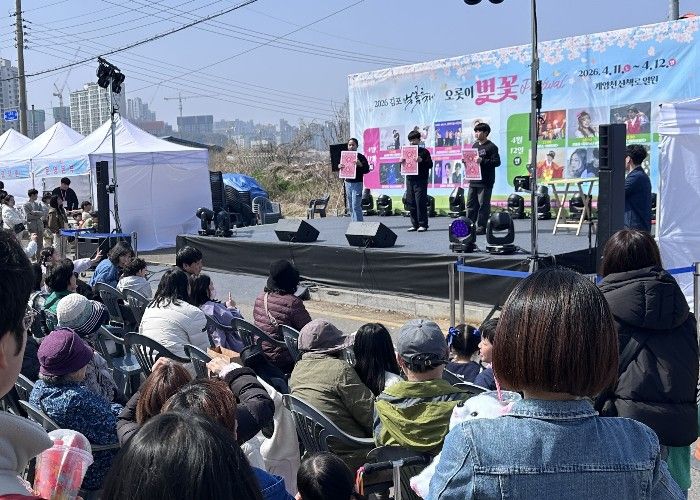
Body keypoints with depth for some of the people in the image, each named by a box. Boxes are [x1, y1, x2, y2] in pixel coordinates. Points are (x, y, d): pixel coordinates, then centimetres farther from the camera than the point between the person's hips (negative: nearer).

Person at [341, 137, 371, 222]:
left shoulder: (361, 157, -4)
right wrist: (340, 167, -4)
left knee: (356, 206, -11)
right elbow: (341, 170, 19)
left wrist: (360, 165, -25)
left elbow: (367, 170, -8)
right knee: (350, 207, 9)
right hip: (348, 183, 6)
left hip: (357, 183, -6)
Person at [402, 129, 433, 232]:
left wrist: (421, 161, -20)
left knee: (420, 202, -8)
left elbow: (430, 165, -5)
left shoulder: (424, 152, 1)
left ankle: (423, 224, -3)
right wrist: (402, 162, -2)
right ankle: (415, 224, 12)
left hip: (420, 180, -5)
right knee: (411, 203, 5)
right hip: (410, 180, 5)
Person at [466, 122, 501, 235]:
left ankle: (481, 227, 1)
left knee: (483, 204, -3)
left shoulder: (491, 147, -6)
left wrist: (482, 161, -22)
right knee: (470, 204, 8)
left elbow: (497, 162, -13)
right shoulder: (474, 145, 17)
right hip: (473, 180, 7)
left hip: (485, 182, -7)